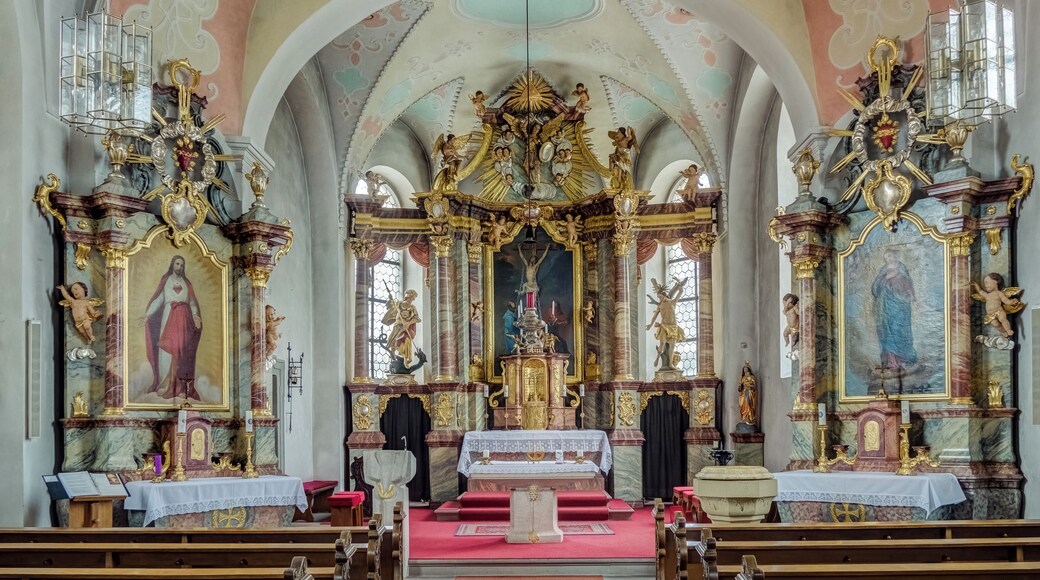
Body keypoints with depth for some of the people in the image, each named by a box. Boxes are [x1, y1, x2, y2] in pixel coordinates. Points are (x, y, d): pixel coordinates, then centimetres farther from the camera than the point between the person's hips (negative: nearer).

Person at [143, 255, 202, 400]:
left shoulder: (186, 283, 16)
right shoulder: (165, 281, 12)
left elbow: (192, 302, 7)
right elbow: (158, 300, 5)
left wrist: (195, 315, -11)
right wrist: (147, 314, -7)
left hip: (184, 318, 1)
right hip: (169, 316, -1)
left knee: (183, 351, -4)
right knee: (167, 349, -7)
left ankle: (182, 388, -6)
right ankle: (166, 386, -4)